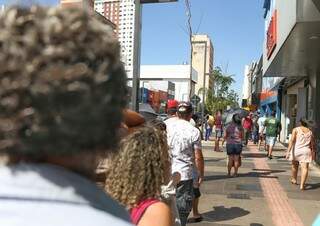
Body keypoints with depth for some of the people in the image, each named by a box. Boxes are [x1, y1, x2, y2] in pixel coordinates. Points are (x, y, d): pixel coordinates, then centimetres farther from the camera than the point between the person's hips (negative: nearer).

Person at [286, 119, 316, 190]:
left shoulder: (296, 129, 0)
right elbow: (312, 144, 13)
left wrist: (288, 151, -15)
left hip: (296, 150, -1)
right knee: (304, 168, -5)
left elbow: (292, 140, -11)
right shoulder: (310, 132, 11)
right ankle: (302, 185, -15)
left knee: (294, 165, 20)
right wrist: (313, 153, 24)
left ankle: (294, 180, 38)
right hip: (306, 151, 1)